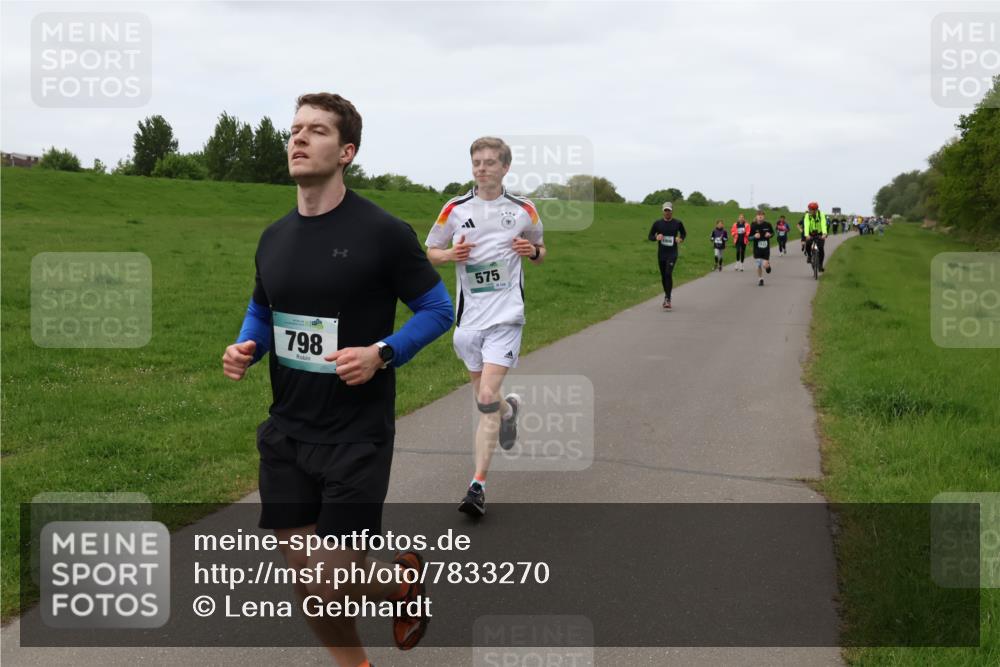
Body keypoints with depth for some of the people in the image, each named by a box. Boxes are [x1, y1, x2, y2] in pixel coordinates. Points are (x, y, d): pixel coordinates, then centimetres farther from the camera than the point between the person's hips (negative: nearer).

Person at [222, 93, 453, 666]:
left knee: (336, 585, -5)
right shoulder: (274, 238, 5)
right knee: (306, 580, 9)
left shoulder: (383, 232, -12)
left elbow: (438, 309, -5)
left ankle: (403, 581, 29)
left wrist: (382, 353, -21)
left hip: (357, 436, -5)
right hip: (286, 432, 6)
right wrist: (246, 348, -3)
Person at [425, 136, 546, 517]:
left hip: (505, 315, -3)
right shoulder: (455, 209, 4)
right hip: (468, 316, 3)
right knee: (482, 397, 13)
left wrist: (533, 251, -6)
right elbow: (431, 252, 11)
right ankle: (510, 408, 51)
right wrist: (451, 255, -10)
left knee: (487, 397, -14)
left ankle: (478, 487, -11)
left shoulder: (524, 210, 3)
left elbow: (540, 252, 17)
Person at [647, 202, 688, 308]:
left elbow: (684, 233, 17)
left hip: (672, 254, -3)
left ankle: (668, 300, -19)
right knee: (663, 276, 11)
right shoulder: (657, 223, 1)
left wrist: (681, 239, -5)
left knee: (668, 274, -18)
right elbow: (650, 236, 7)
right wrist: (656, 237, -15)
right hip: (661, 254, 3)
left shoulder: (677, 223, 0)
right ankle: (666, 295, 33)